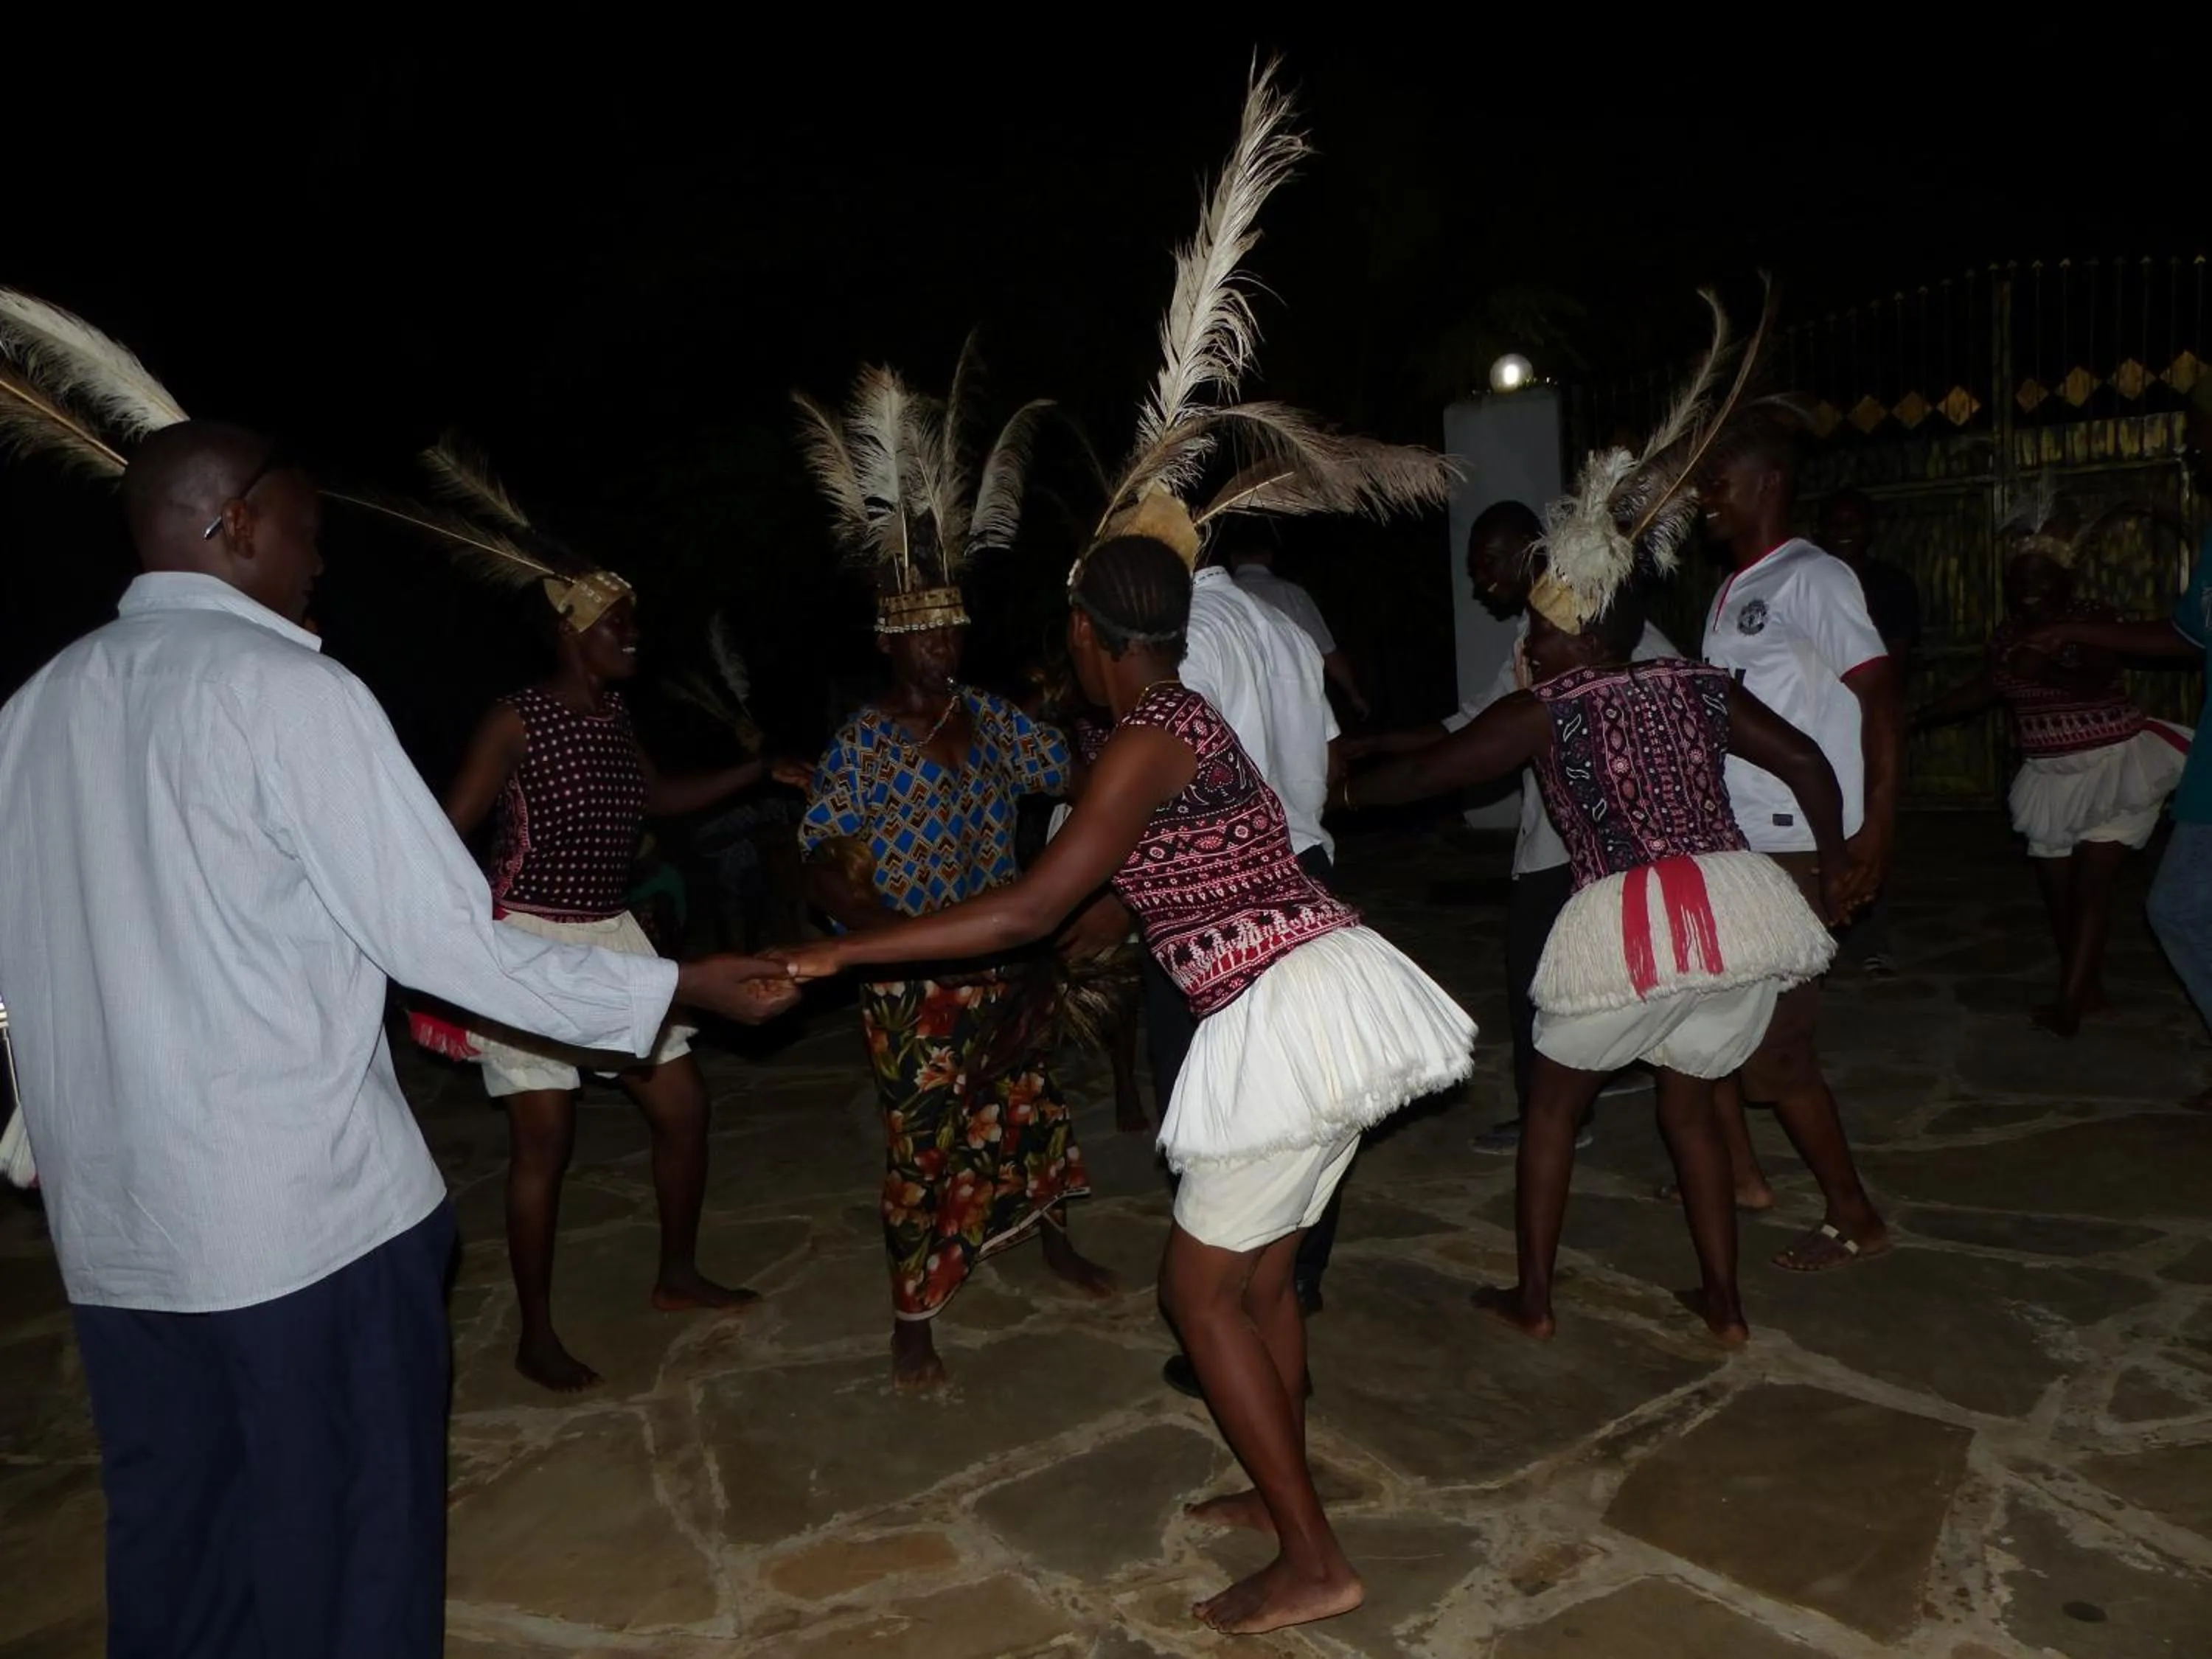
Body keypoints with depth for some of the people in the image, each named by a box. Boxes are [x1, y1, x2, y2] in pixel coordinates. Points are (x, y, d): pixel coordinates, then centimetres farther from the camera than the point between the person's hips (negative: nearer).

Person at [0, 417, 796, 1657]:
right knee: (343, 1533, 10)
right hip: (304, 1205, -7)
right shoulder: (283, 685, -14)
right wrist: (684, 985, -8)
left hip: (112, 1220, 7)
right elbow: (448, 941, -16)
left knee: (174, 1532, 20)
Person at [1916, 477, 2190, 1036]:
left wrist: (2047, 669, -46)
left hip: (2113, 768, -6)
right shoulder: (2010, 631, 4)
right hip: (2050, 778, 6)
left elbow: (2095, 680, -29)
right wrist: (1920, 717, 15)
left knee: (2089, 884, -11)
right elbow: (1984, 690, 17)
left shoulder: (2095, 621, -12)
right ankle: (2088, 988, 23)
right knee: (2057, 888, 8)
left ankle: (2069, 1002, -12)